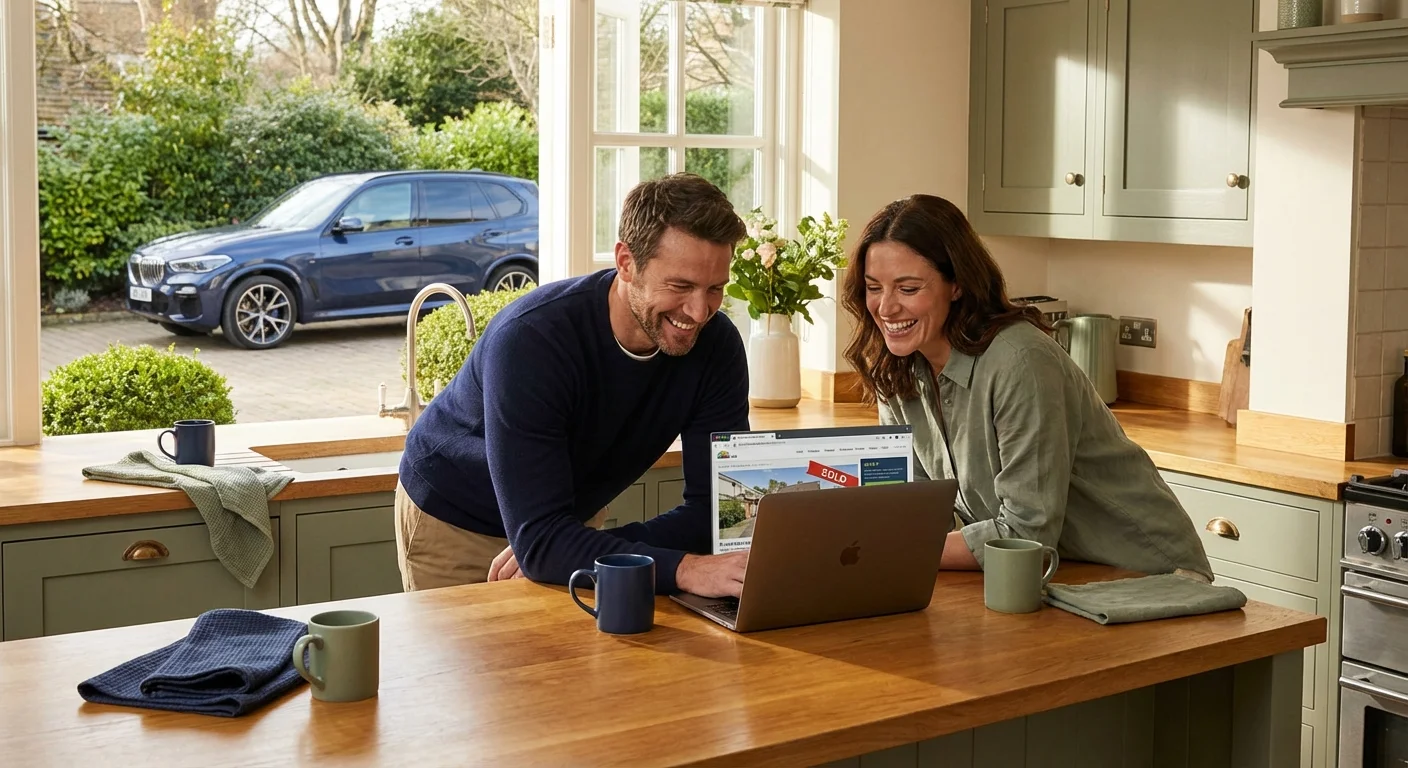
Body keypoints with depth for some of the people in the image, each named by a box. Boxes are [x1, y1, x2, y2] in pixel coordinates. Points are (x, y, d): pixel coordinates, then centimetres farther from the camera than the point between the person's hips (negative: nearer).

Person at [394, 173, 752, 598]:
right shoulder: (530, 340, -36)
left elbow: (716, 511, -22)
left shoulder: (716, 345, -21)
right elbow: (539, 541, -40)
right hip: (453, 522, -4)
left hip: (563, 520, 4)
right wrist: (684, 570, -52)